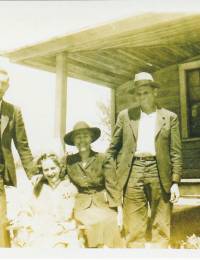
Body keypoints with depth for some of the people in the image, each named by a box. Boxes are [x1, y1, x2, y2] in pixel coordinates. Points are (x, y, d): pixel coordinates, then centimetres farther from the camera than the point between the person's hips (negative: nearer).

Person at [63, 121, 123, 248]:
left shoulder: (102, 159, 1)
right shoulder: (69, 160, 5)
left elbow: (112, 186, 0)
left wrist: (118, 211, -4)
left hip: (102, 203, 0)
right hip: (81, 205, 0)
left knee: (109, 221, -26)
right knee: (98, 222, -26)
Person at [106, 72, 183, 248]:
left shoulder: (170, 117, 8)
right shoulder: (125, 116, 10)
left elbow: (175, 152, 5)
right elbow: (113, 148, 12)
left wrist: (175, 182, -2)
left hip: (160, 174, 0)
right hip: (133, 172, 0)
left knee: (162, 227, 4)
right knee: (133, 228, 1)